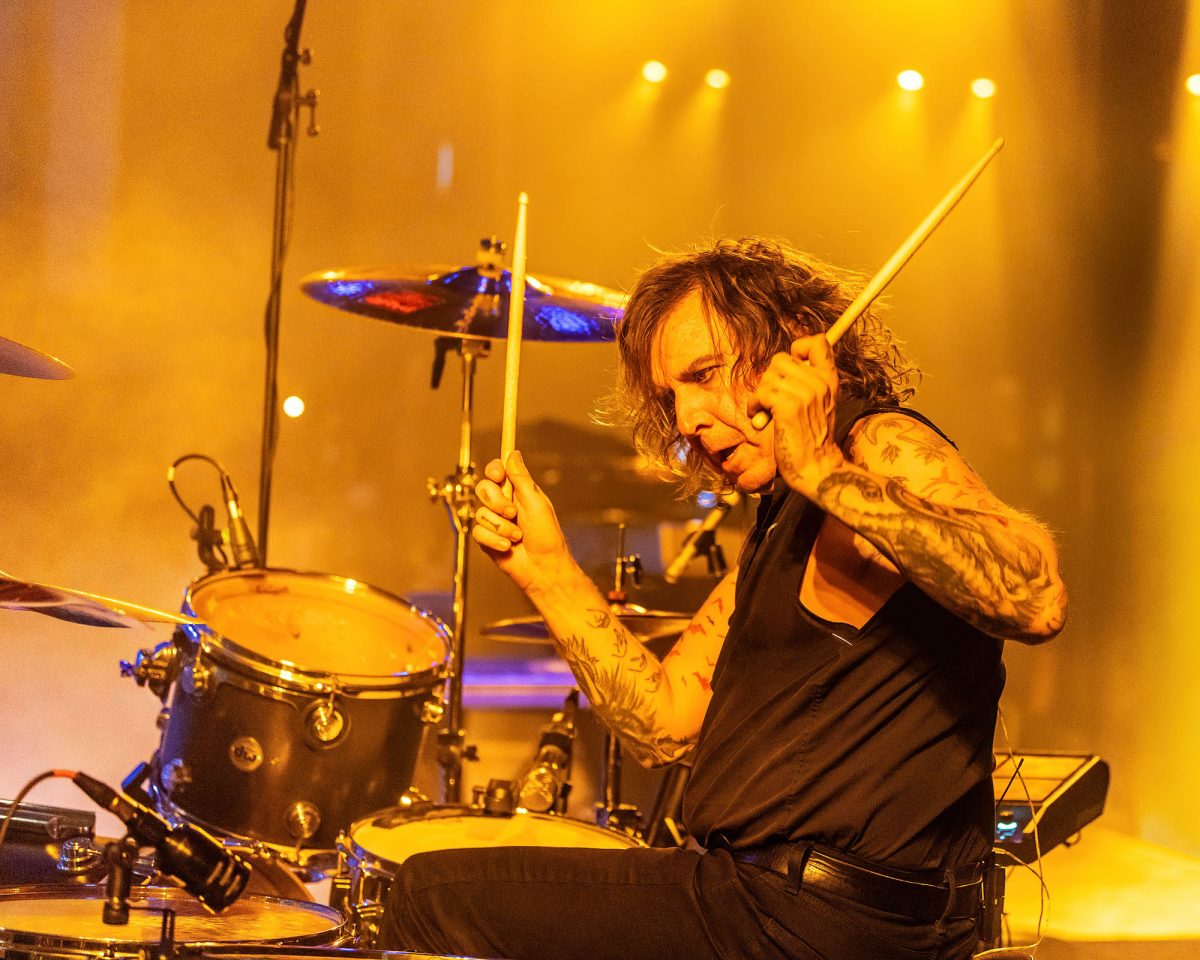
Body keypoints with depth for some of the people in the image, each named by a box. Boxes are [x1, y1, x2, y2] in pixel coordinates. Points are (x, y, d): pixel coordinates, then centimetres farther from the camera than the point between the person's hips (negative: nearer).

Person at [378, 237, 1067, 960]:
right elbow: (663, 724, 13)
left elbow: (1037, 602, -32)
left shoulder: (887, 447, -12)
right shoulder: (778, 526, 17)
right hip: (750, 891, 9)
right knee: (430, 892, 16)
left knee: (434, 901, -1)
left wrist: (827, 473, -31)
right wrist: (546, 569, 5)